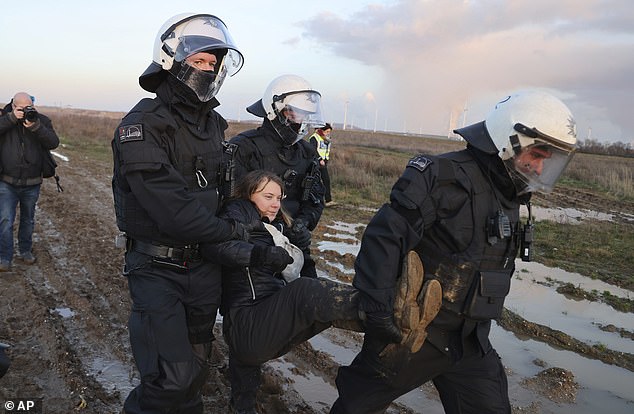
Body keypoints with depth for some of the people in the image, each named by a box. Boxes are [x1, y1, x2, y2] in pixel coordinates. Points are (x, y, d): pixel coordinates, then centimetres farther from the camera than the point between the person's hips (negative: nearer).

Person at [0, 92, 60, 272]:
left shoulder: (42, 120, 0)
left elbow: (54, 143, -13)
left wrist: (36, 127, -26)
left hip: (32, 184, 2)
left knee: (28, 220, 16)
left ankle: (25, 251, 33)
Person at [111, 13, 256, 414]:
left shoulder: (214, 124, 6)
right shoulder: (143, 126, -18)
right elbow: (174, 211, -25)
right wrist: (234, 231, -14)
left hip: (204, 264, 7)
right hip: (158, 270, -6)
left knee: (196, 367, 19)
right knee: (172, 378, -10)